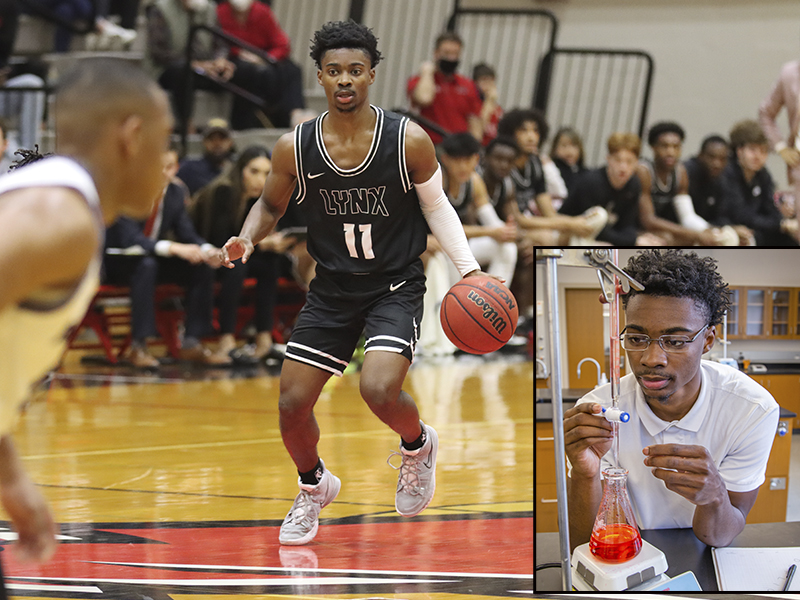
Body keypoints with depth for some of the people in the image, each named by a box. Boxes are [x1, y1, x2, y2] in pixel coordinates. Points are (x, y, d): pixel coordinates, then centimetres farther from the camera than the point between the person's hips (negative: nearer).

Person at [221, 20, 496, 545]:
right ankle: (314, 487, 32)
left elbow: (435, 206, 1)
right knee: (292, 403, 0)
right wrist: (247, 239, -13)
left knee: (379, 389, -26)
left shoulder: (409, 141, -14)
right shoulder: (294, 148, -8)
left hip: (396, 286, -3)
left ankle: (418, 445, 10)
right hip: (331, 289, 3)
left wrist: (470, 269, -9)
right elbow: (271, 205, 9)